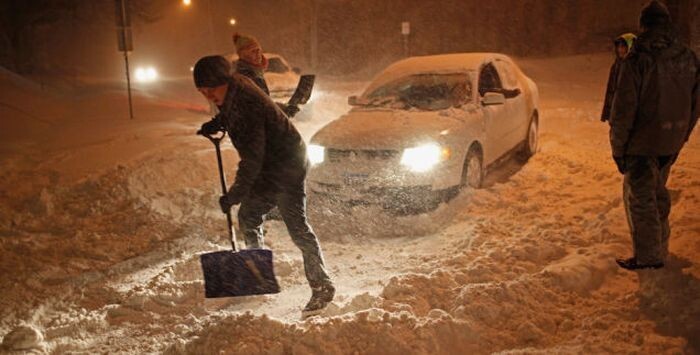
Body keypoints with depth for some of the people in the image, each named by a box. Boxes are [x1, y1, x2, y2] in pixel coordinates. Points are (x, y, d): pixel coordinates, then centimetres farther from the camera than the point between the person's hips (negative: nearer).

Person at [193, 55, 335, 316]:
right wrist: (216, 124, 10)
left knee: (296, 226, -11)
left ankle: (322, 287, -4)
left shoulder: (245, 104, -28)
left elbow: (252, 158, -30)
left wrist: (234, 195, -27)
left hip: (287, 165, -10)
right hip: (269, 169, 10)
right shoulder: (232, 94, 1)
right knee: (247, 218, 15)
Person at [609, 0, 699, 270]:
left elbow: (624, 109, -16)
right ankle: (659, 248, 31)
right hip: (671, 143, 7)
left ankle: (648, 256, 7)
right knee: (657, 192, 21)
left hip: (642, 143, -7)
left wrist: (617, 147, -7)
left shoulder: (637, 60, -15)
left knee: (639, 197, 3)